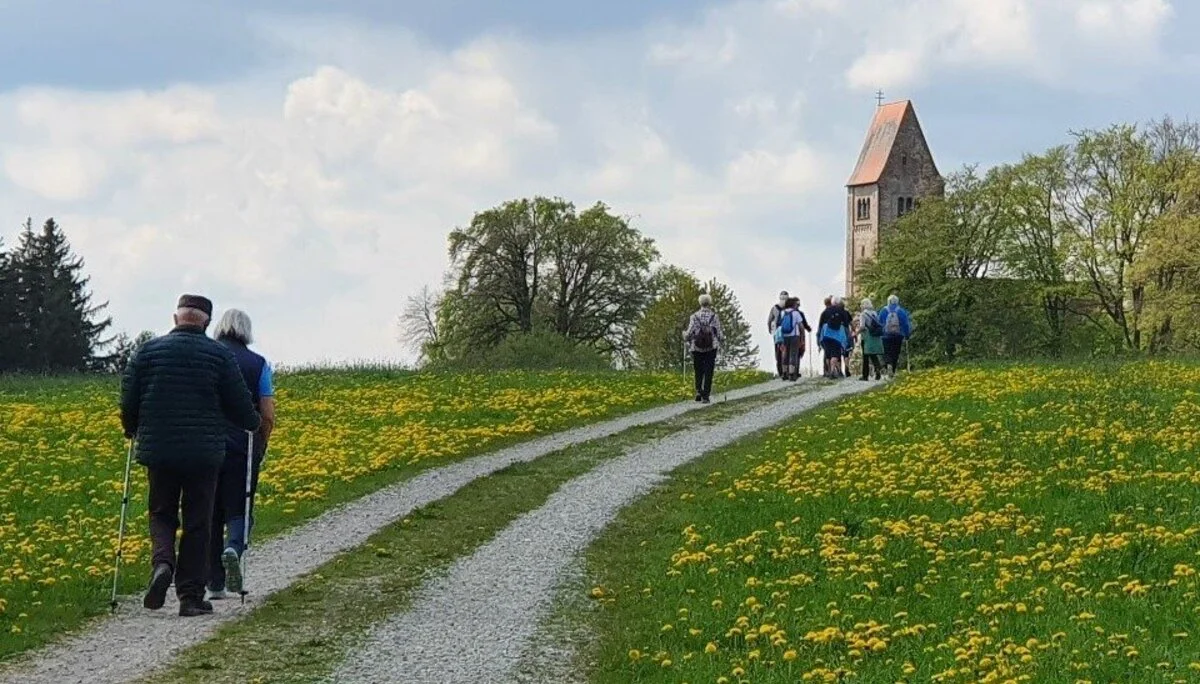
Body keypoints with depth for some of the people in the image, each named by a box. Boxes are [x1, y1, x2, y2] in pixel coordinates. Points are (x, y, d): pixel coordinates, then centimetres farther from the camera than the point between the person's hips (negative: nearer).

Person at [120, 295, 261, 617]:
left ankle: (162, 562, -15)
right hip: (204, 454, -1)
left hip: (159, 451, 1)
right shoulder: (219, 355, -2)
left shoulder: (148, 351, 2)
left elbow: (128, 400, 6)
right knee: (197, 523, 6)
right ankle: (191, 596, 5)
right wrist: (253, 425, 23)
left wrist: (132, 431, 26)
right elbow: (238, 402, 1)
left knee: (162, 514, 14)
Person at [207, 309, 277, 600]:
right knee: (238, 511, 9)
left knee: (209, 514, 10)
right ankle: (233, 548, -24)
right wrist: (260, 448, 14)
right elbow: (268, 416, -2)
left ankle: (215, 584, 10)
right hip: (242, 448, -1)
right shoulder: (259, 364, 1)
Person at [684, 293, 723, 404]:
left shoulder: (694, 317, -4)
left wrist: (684, 335, 16)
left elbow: (689, 334, -6)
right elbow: (719, 334, -3)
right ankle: (706, 396, 1)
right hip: (711, 348, -1)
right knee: (708, 372, 5)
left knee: (699, 371, 16)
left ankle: (698, 390, -1)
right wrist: (723, 338, 19)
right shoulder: (714, 317, -5)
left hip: (697, 348, 1)